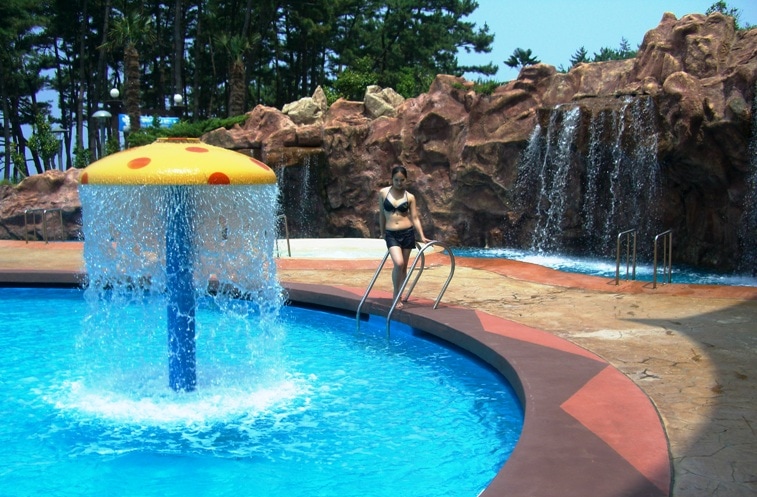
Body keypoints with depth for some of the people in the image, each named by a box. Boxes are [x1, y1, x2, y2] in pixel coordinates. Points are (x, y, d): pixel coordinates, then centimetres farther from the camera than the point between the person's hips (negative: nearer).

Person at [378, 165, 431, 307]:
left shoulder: (410, 197, 1)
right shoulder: (383, 193, 2)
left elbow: (414, 217, 2)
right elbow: (382, 214, 10)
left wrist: (422, 236, -5)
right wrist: (382, 233, 15)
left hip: (407, 233, 1)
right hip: (391, 234, -1)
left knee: (403, 267, 6)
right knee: (398, 263, -20)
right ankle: (396, 295, -1)